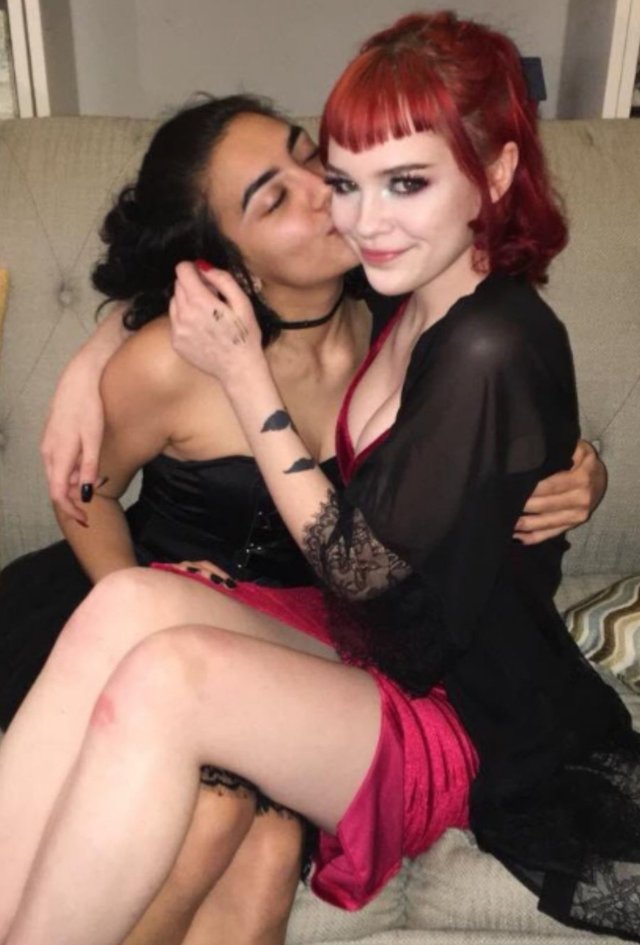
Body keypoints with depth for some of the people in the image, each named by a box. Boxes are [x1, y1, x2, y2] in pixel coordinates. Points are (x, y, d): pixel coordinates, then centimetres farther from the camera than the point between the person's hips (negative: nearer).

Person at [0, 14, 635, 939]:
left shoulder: (493, 352, -24)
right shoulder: (402, 287, 0)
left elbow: (356, 565, -17)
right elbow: (165, 273, 14)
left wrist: (243, 375, -17)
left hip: (458, 720, -6)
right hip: (371, 640, 7)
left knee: (164, 678, -31)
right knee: (128, 601, -20)